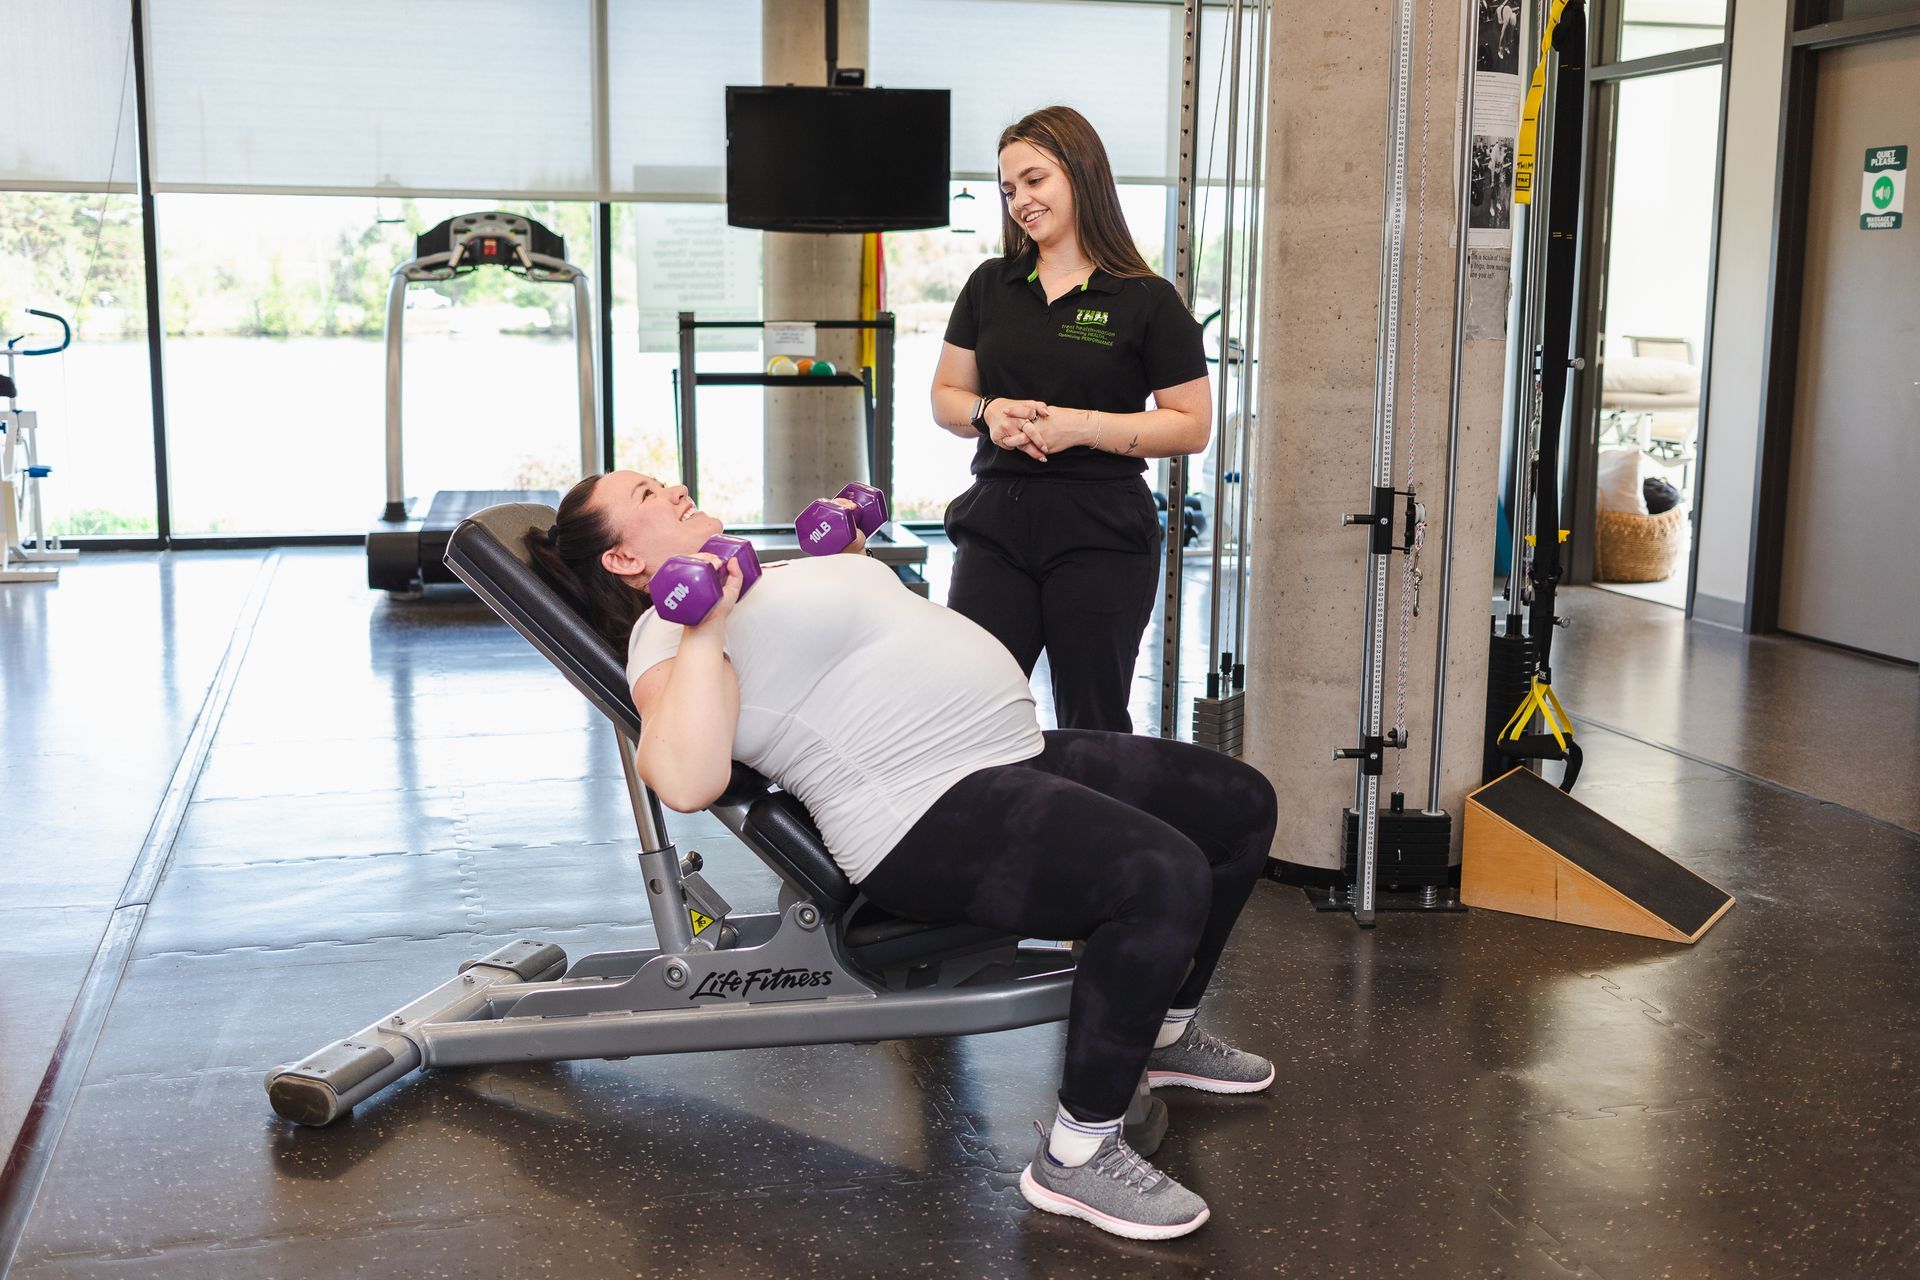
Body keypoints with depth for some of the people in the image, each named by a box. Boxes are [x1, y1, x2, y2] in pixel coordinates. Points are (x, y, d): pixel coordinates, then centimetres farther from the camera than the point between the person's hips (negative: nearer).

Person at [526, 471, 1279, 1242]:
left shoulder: (763, 578, 20)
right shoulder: (668, 633, -10)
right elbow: (687, 784, -29)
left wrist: (849, 548, 30)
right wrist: (701, 629, -27)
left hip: (1016, 753, 10)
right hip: (932, 819, -10)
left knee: (1242, 804, 14)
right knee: (1166, 878, -32)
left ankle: (1163, 1033, 30)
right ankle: (1077, 1157, -18)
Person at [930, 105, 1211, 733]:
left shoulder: (1148, 302, -2)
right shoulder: (990, 286, 12)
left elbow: (1192, 427, -3)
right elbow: (945, 398, 15)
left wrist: (1082, 426, -15)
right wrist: (990, 413, -8)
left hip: (1101, 537, -3)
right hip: (994, 526, 4)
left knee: (1092, 729, 5)